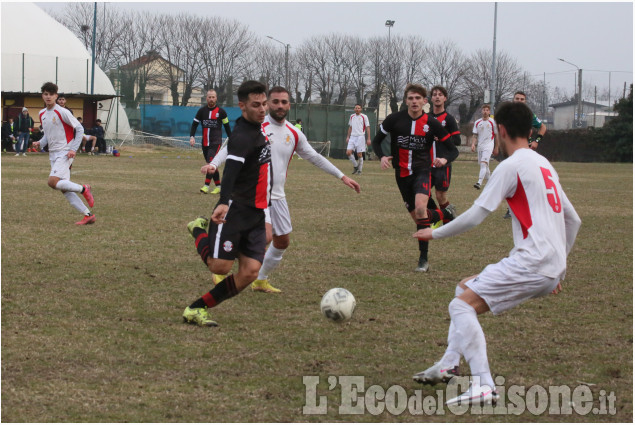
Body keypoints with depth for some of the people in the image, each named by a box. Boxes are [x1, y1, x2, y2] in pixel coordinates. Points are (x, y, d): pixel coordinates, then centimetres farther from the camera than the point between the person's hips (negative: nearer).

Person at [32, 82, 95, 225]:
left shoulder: (62, 112, -11)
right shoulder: (42, 114, 12)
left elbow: (79, 129, -7)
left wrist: (73, 149, -15)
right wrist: (41, 143, 3)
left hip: (65, 153, -8)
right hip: (53, 154, 8)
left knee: (52, 181, -23)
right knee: (64, 189, 2)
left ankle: (83, 189, -5)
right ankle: (88, 215, 6)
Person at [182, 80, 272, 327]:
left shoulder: (258, 128, 13)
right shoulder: (241, 137, -17)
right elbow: (231, 170, -33)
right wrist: (224, 202, -48)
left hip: (256, 214, 8)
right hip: (235, 211, -8)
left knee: (249, 272, -4)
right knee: (219, 266, -11)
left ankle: (196, 310, 4)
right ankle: (199, 231, 20)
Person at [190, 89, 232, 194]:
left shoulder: (221, 111, 1)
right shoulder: (202, 111, 7)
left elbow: (226, 126, 11)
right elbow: (194, 124, 9)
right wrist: (192, 136, -5)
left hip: (216, 142, -4)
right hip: (205, 142, 4)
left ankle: (206, 186, -23)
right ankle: (218, 186, 16)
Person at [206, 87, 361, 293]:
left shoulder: (294, 134, 8)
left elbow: (315, 158, 17)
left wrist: (342, 176, 16)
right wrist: (214, 164, -35)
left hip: (277, 196, 7)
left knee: (282, 242, 13)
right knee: (265, 236, -25)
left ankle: (261, 280, 32)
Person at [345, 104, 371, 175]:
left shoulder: (364, 117, -1)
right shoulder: (352, 117, 13)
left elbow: (367, 128, -2)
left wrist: (368, 139, -8)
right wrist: (348, 137, 16)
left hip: (360, 137, -4)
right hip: (352, 137, 4)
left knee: (359, 154, -4)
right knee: (348, 152, -9)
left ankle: (359, 170, 9)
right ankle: (355, 165, 11)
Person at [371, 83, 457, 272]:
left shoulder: (431, 123, -6)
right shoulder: (394, 119, -4)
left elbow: (453, 149, 1)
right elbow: (376, 141, 9)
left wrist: (444, 159, -22)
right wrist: (382, 157, -12)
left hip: (422, 170, -3)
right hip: (402, 173, 3)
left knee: (420, 208, -29)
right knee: (417, 217, 9)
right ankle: (445, 214, 41)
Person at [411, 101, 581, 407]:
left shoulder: (511, 166, -6)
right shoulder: (545, 165, 21)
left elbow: (475, 216, -10)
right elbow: (573, 221, 25)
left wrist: (435, 233, 5)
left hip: (532, 262, -9)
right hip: (553, 268, 9)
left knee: (462, 304, -14)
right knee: (465, 287, 21)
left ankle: (483, 386, -25)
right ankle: (449, 364, 16)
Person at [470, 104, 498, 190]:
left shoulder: (492, 122, -1)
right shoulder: (477, 122, 9)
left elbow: (496, 135, 5)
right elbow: (475, 135, 10)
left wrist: (496, 148, 6)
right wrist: (473, 144, -8)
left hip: (489, 145, -5)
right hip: (480, 146, 5)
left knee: (483, 163, -21)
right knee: (485, 166, 13)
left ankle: (479, 183, -31)